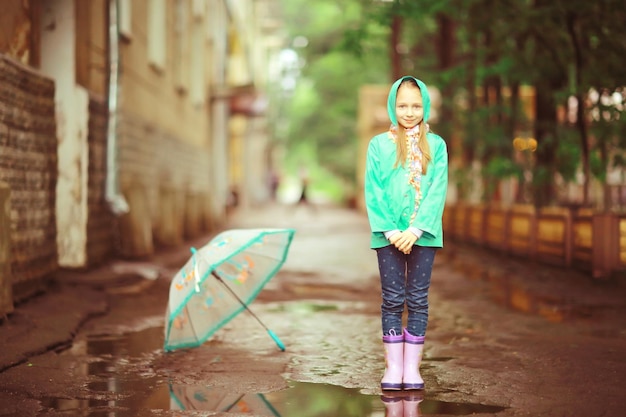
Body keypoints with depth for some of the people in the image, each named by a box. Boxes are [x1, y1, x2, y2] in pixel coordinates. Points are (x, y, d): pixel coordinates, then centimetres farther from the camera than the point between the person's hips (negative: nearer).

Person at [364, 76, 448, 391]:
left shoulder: (435, 145, 3)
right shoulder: (379, 144, 2)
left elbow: (438, 190, -4)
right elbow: (373, 191, -2)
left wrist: (416, 229, -14)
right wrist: (390, 230, -12)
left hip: (423, 234, 0)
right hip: (389, 235, 0)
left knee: (418, 300, 5)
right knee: (392, 300, 3)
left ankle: (412, 366, 11)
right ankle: (393, 366, 10)